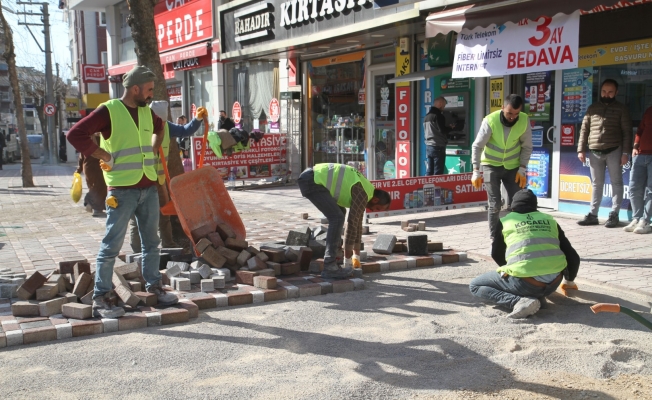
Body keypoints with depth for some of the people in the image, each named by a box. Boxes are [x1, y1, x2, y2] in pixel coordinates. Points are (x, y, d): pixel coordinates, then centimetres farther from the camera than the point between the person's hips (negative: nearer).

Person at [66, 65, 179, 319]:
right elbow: (75, 135, -17)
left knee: (151, 241, 15)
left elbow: (159, 127, 35)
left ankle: (154, 286, 28)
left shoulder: (147, 112, 11)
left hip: (149, 187, 7)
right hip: (122, 190, -7)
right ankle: (100, 298, 5)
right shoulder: (108, 111, -9)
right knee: (112, 244, -2)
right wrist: (106, 156, -15)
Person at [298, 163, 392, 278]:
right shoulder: (363, 193, -12)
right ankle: (329, 267, -15)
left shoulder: (365, 189, 19)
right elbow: (352, 221, -12)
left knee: (339, 214, 19)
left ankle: (331, 257, 21)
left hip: (314, 177, 11)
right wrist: (348, 249, 0)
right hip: (312, 180, -11)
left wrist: (356, 248, 31)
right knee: (337, 218, -15)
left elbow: (358, 220, 26)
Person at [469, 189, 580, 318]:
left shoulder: (505, 221, 13)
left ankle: (519, 301, -9)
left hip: (525, 284, -4)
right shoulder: (549, 220, 19)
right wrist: (569, 281, 38)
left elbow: (496, 255, 25)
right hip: (553, 283, 5)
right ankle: (538, 297, 8)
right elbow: (572, 256, 20)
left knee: (475, 285, 14)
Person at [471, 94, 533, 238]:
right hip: (491, 165, -3)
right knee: (495, 204, -5)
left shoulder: (524, 120, -15)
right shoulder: (490, 121, -24)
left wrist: (522, 169, -9)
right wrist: (476, 171, -21)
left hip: (512, 166, 3)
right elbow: (477, 146, -17)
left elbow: (527, 147, -3)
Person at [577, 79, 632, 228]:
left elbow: (627, 132, -1)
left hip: (613, 151, -3)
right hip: (594, 152, 3)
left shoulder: (621, 109, 2)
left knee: (616, 183, 2)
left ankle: (614, 215, 6)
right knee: (597, 184, 8)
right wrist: (581, 149, 3)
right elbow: (584, 129, 11)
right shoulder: (592, 108, 11)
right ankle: (593, 214, 11)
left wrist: (625, 152, -9)